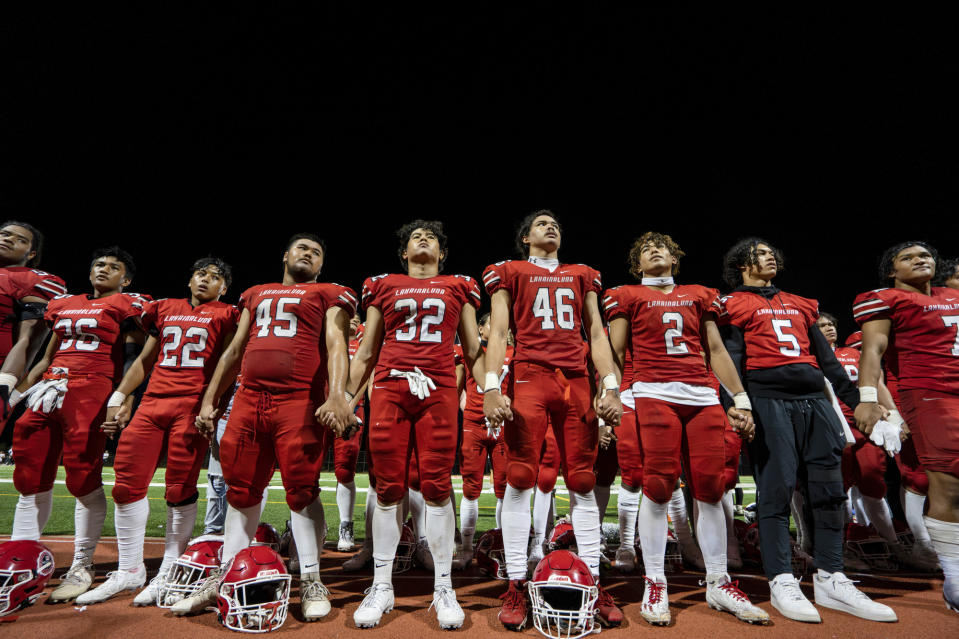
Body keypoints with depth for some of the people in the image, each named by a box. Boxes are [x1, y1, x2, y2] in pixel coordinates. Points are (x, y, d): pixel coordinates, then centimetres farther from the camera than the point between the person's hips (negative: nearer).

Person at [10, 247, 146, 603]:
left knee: (83, 481, -6)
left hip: (91, 392, -6)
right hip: (49, 390, 7)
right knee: (31, 480, 9)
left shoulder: (126, 305, 3)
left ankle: (81, 568, 7)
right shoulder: (63, 305, 22)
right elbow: (48, 357, 27)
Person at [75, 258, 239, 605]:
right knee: (127, 483, 3)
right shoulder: (165, 309, 20)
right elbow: (145, 360, 22)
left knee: (180, 490, -4)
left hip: (193, 404, -5)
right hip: (153, 402, 5)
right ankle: (129, 570, 18)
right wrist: (119, 397, 14)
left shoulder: (225, 315, 6)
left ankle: (169, 574, 10)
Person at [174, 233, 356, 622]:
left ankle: (311, 581, 10)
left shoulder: (329, 295, 9)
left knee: (302, 490, -3)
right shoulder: (256, 295, 24)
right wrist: (209, 401, 20)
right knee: (241, 490, 11)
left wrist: (336, 396, -21)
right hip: (248, 400, 5)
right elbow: (234, 352, 25)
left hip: (300, 403, -5)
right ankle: (224, 577, 26)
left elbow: (336, 347, -6)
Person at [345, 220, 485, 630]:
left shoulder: (459, 288, 17)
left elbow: (473, 351, 16)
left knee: (436, 487, -2)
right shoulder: (383, 286, 18)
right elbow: (366, 353, 19)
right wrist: (348, 397, 12)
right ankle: (381, 588, 17)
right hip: (390, 389, 1)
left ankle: (443, 588, 12)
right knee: (389, 488, 3)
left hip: (439, 390, 0)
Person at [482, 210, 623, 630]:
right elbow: (498, 332, 4)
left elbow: (596, 333, 16)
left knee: (582, 481, 4)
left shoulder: (582, 275, 22)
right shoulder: (510, 273, 14)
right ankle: (516, 586, 5)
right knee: (520, 478, -6)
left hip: (577, 382, 3)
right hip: (528, 376, -3)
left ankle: (593, 584, 15)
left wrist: (611, 387, 4)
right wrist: (491, 388, -8)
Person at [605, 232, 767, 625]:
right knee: (658, 487, -8)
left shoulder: (700, 295, 23)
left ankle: (718, 584, 18)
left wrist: (741, 398, 13)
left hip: (702, 396, 3)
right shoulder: (628, 296, 13)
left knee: (710, 487, 2)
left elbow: (716, 350, 20)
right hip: (654, 394, -3)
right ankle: (655, 585, 7)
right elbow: (616, 353, 8)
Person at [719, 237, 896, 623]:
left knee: (828, 489, 4)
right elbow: (732, 359, -3)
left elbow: (825, 357, 24)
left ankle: (831, 580, 14)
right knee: (777, 489, -6)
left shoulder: (799, 305, 25)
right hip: (769, 401, -6)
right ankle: (781, 581, 2)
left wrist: (854, 398, 17)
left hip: (815, 399, 6)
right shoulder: (736, 305, 6)